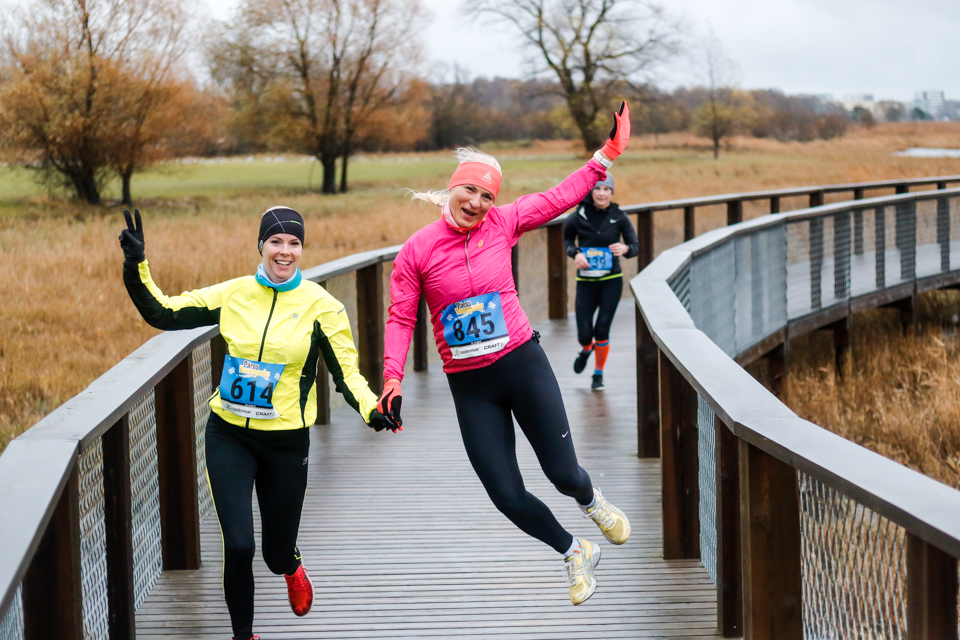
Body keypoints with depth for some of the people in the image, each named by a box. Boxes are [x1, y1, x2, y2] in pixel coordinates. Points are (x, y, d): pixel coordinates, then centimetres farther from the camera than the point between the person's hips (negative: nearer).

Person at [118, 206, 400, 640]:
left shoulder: (320, 306, -7)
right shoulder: (233, 295, -1)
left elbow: (346, 372, -8)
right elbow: (163, 314, 4)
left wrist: (371, 410, -27)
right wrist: (136, 268, -9)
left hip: (285, 442, -1)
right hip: (229, 436, 1)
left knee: (277, 554, 10)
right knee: (238, 546, -12)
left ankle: (291, 568, 50)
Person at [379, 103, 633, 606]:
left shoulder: (502, 223, -2)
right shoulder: (416, 251, -6)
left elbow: (558, 199, 9)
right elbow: (401, 318, -4)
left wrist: (606, 156, 9)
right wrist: (392, 379, -15)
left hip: (523, 364, 0)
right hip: (470, 388, 0)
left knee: (563, 474, -1)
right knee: (508, 497, -1)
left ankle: (593, 503, 39)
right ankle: (575, 553, 26)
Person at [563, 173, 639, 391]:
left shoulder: (619, 217, -5)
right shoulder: (578, 217, -6)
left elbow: (635, 246, 0)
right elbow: (567, 239, 12)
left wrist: (625, 248, -23)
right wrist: (575, 253, -9)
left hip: (611, 282, 0)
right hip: (586, 282, 0)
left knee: (602, 330, -7)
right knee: (584, 334, -3)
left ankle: (599, 374, 16)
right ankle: (586, 350, 37)